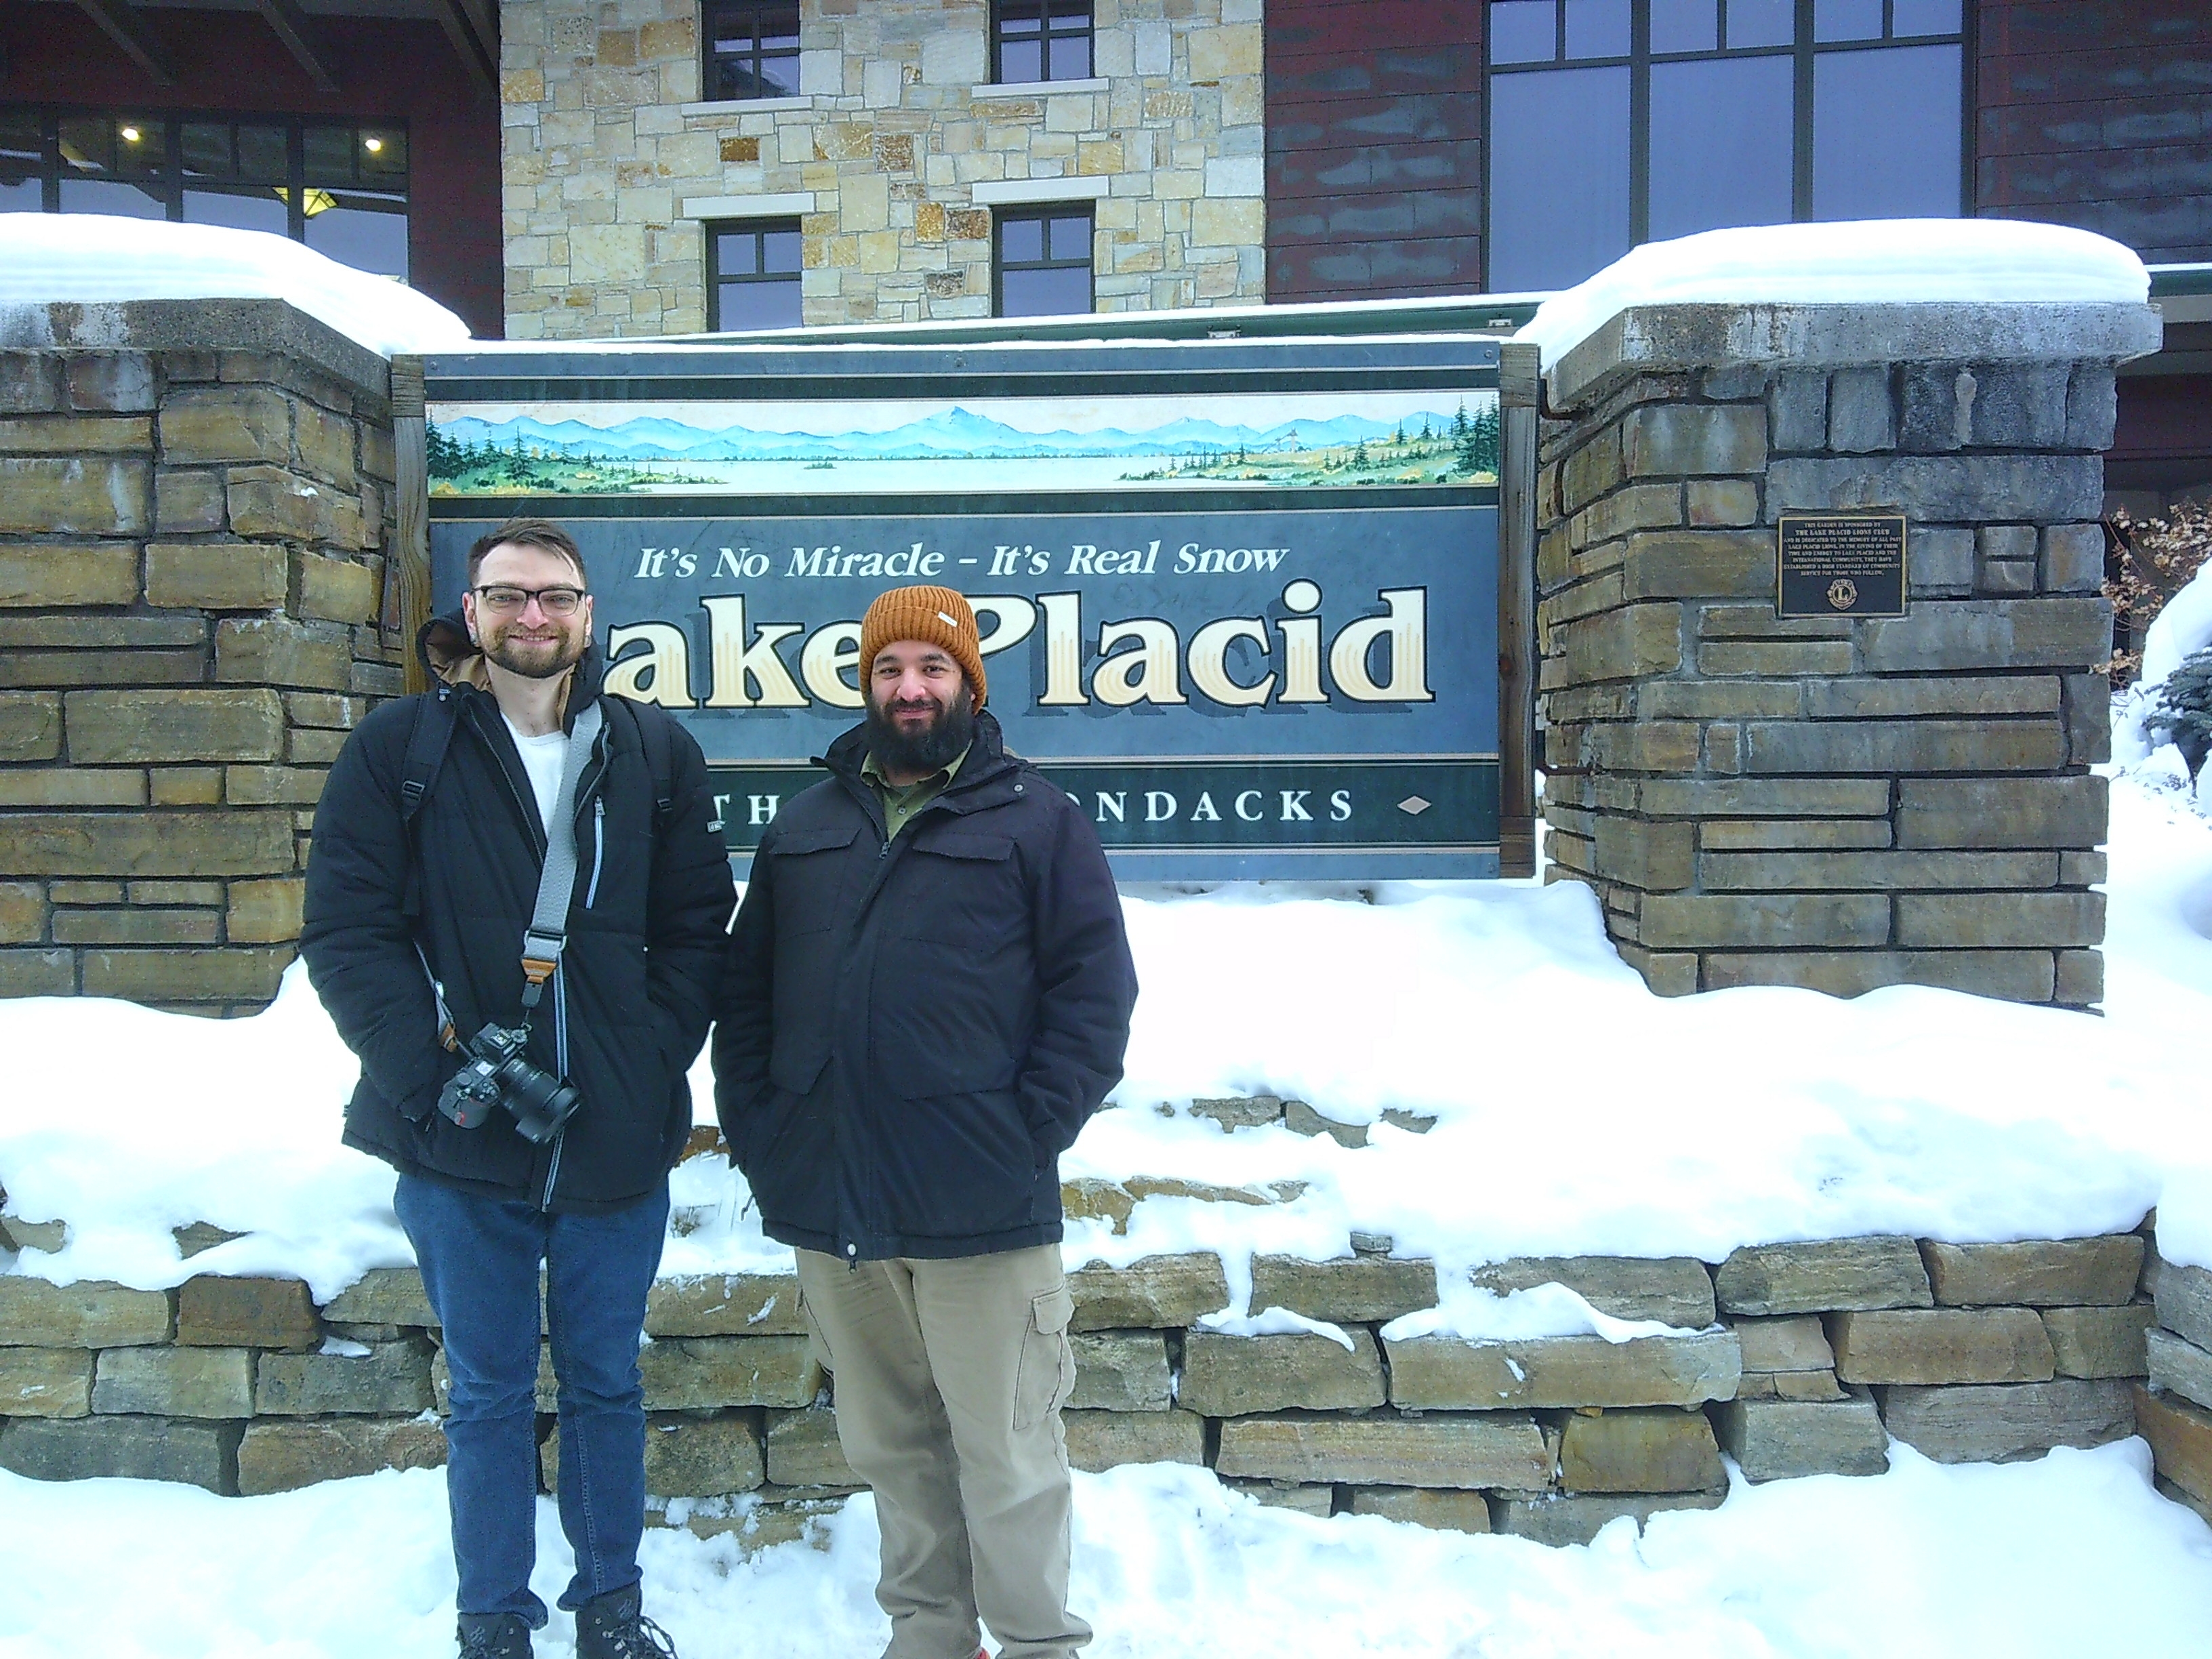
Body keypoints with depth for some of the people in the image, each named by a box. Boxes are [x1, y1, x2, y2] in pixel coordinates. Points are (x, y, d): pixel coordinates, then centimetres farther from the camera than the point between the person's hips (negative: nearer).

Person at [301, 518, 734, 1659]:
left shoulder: (654, 754, 4)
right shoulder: (397, 750, -1)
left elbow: (698, 927, 3)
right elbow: (346, 930, -5)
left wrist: (651, 1060, -9)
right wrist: (433, 1071, -15)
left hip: (618, 1139, 1)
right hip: (460, 1149, -1)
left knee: (606, 1385, 16)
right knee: (489, 1393, 13)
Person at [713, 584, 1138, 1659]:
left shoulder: (1036, 821, 0)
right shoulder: (804, 826, 14)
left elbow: (1094, 993, -5)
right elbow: (745, 992, 15)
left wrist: (1030, 1135, -12)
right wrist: (752, 1128, 5)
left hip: (981, 1209, -4)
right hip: (829, 1207, 5)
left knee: (1007, 1454, 5)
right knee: (890, 1447, 17)